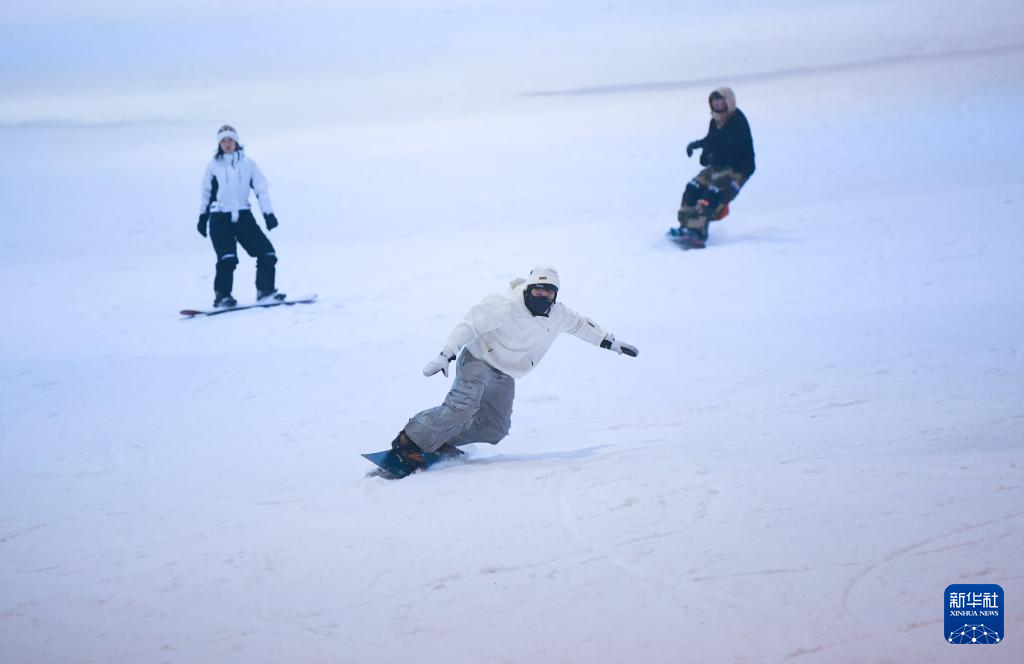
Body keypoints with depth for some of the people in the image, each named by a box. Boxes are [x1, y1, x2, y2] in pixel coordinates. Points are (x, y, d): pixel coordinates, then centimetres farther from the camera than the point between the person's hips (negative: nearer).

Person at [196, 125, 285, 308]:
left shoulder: (247, 164, 4)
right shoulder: (213, 166, 3)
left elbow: (261, 189, 4)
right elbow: (206, 193, 13)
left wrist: (268, 213, -5)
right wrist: (203, 217, 15)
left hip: (243, 216, 2)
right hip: (220, 218, -2)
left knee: (267, 253, -3)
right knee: (228, 258, -19)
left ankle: (265, 291, 11)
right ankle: (221, 296, -5)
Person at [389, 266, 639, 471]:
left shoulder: (557, 315, -4)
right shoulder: (506, 306, -24)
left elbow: (580, 324, 17)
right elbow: (471, 325, -24)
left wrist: (610, 342, 19)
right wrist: (446, 356, -30)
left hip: (504, 377, 7)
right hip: (479, 361, -7)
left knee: (494, 431, -1)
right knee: (463, 407, -29)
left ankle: (442, 441, 10)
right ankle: (410, 440, -19)